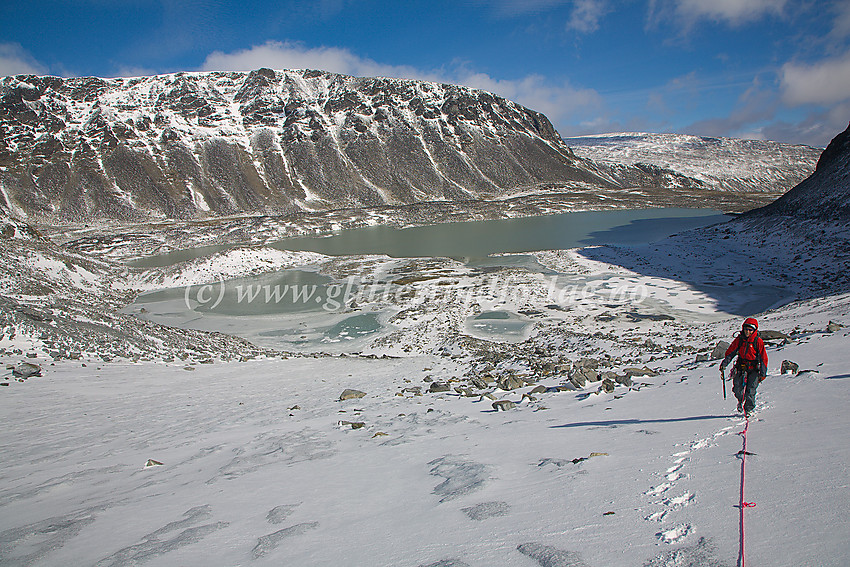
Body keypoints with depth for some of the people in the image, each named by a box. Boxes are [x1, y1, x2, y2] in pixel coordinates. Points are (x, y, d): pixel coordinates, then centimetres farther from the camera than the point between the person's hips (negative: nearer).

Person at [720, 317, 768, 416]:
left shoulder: (758, 341, -6)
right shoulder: (739, 340, 1)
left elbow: (763, 358, -2)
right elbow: (730, 353, 7)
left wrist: (763, 373, -5)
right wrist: (724, 364, -6)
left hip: (753, 369, -2)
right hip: (741, 367, 2)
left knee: (750, 391, -10)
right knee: (737, 389, -5)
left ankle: (748, 409, 8)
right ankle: (741, 400, 27)